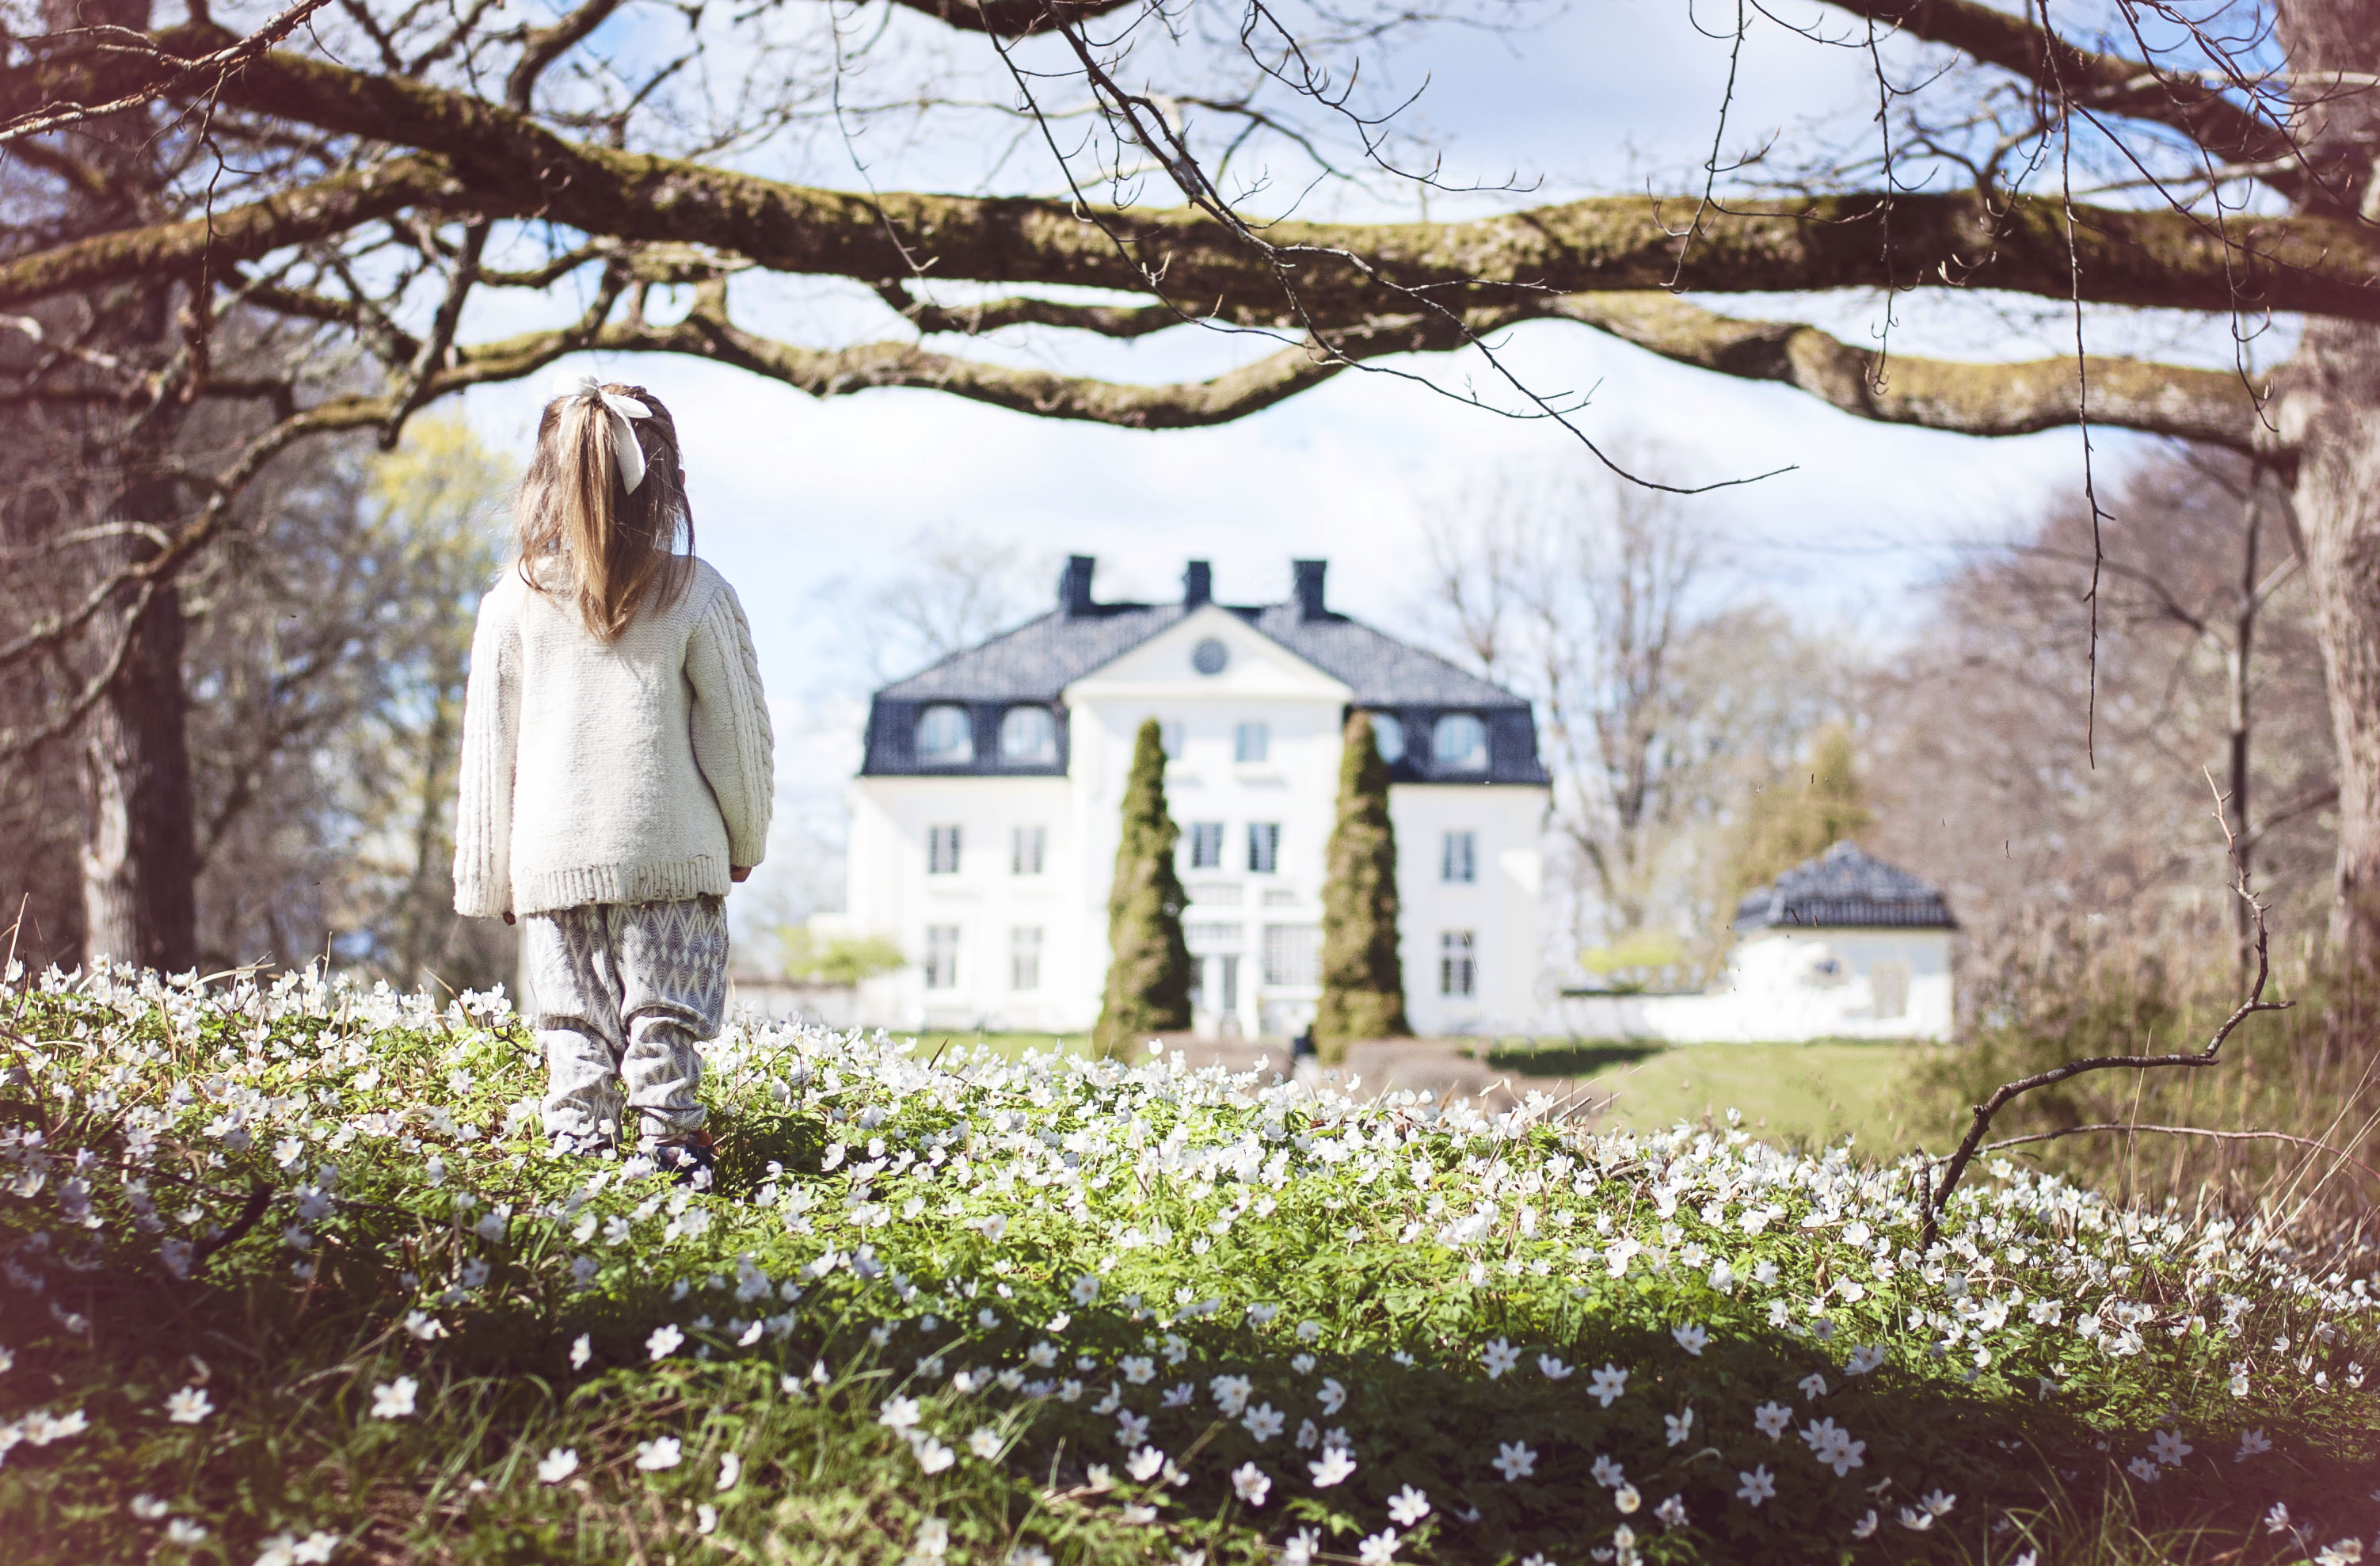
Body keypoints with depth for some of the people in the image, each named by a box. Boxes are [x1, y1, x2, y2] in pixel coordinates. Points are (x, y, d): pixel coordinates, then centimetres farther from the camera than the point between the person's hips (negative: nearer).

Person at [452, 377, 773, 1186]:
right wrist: (745, 840, 16)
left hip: (552, 866, 2)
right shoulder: (697, 595, -4)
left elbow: (487, 747, 6)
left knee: (574, 1040, 6)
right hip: (674, 857, -1)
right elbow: (735, 729, 1)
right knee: (666, 1031, 3)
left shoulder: (513, 602, 2)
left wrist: (487, 879, 15)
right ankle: (670, 1148, -1)